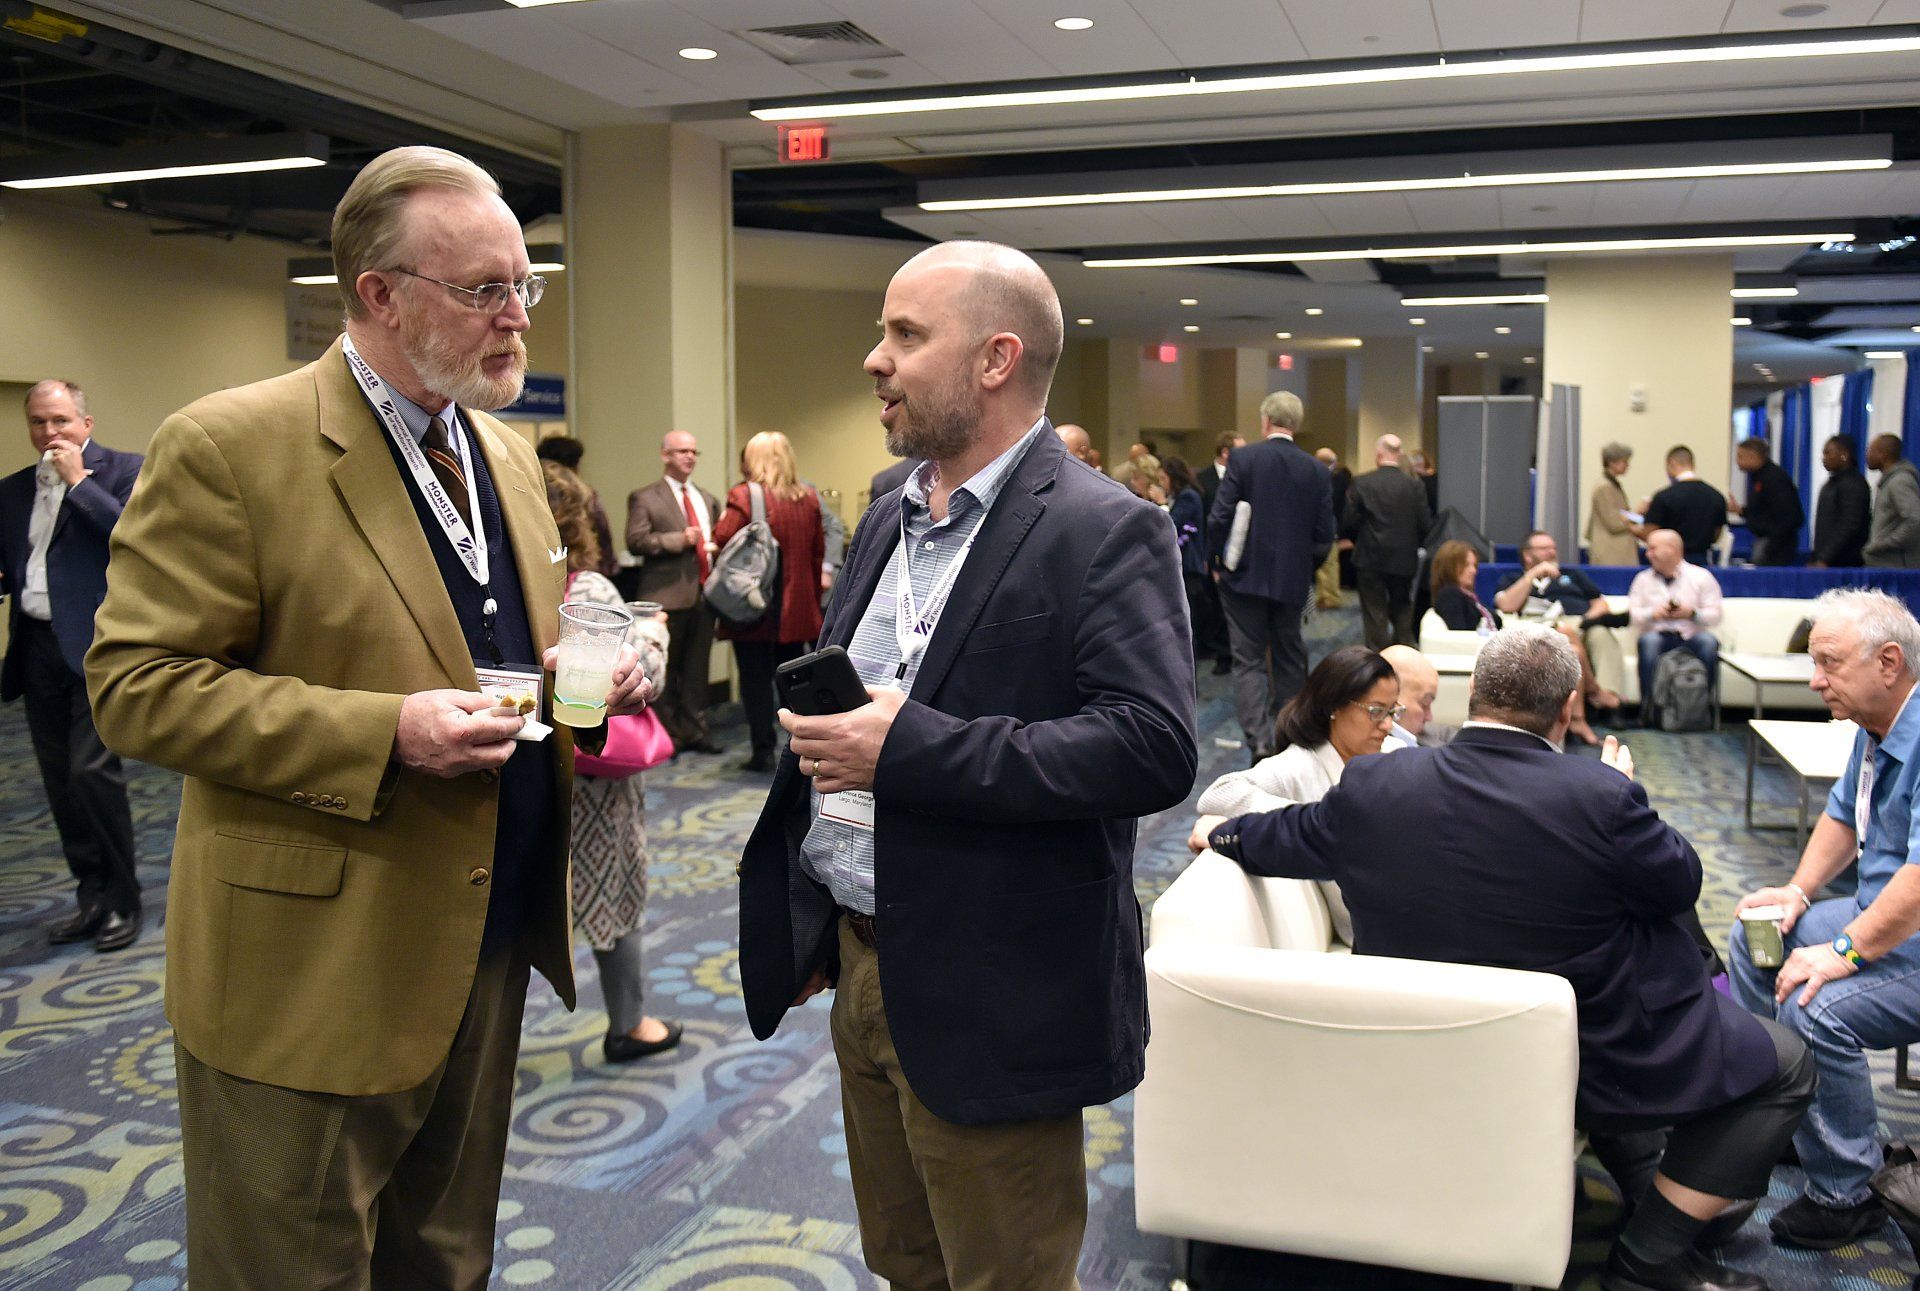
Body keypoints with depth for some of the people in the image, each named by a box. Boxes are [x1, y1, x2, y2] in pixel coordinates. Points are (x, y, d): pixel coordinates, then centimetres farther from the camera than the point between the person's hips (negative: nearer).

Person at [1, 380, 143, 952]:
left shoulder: (124, 470, -2)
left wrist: (78, 479, -14)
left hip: (97, 647, -6)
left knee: (93, 770, -11)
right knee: (60, 782, 10)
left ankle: (122, 899, 3)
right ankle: (91, 895, 21)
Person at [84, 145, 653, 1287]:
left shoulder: (508, 454, 10)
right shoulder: (226, 447, -13)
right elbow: (137, 687, -15)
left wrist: (591, 670, -4)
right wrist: (382, 733, -25)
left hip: (494, 943, 7)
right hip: (317, 969, -6)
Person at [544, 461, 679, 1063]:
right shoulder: (590, 591, -16)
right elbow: (642, 679, -16)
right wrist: (651, 630, 1)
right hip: (589, 767, -3)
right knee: (612, 893, 13)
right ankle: (627, 1025, 28)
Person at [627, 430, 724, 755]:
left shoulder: (707, 499, 18)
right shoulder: (644, 498, -1)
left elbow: (719, 538, 26)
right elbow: (636, 541, -12)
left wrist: (720, 546, 3)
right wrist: (680, 540, -19)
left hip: (704, 592, 6)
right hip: (667, 596, -5)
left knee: (698, 668, 10)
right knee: (666, 670, 2)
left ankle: (695, 731, 18)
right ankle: (669, 735, 10)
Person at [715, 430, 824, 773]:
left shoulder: (743, 495, -12)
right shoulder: (808, 499, 5)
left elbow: (722, 540, -18)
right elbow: (818, 552, 10)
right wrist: (813, 596, 17)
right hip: (797, 607, 5)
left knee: (756, 680, 4)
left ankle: (763, 751, 6)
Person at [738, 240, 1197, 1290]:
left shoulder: (1103, 534, -15)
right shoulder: (889, 524, 11)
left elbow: (1154, 749, -26)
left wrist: (907, 750, -27)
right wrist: (812, 929, 20)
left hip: (986, 1006, -8)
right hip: (863, 970, 8)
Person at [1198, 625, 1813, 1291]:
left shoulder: (1372, 786, -12)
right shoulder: (1600, 795, -25)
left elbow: (1284, 840, 5)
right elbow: (1681, 884, -8)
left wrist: (1222, 832, 28)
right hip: (1595, 1066, -6)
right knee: (1785, 1064, 14)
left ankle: (1649, 1181, 43)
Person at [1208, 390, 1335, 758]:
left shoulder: (1243, 458, -9)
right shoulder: (1317, 471, 0)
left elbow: (1219, 517, -11)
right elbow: (1324, 535, 1)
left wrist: (1215, 559, 5)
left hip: (1245, 576, -3)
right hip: (1293, 580, 3)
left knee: (1248, 660, 1)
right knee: (1289, 659, 17)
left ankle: (1260, 739, -13)